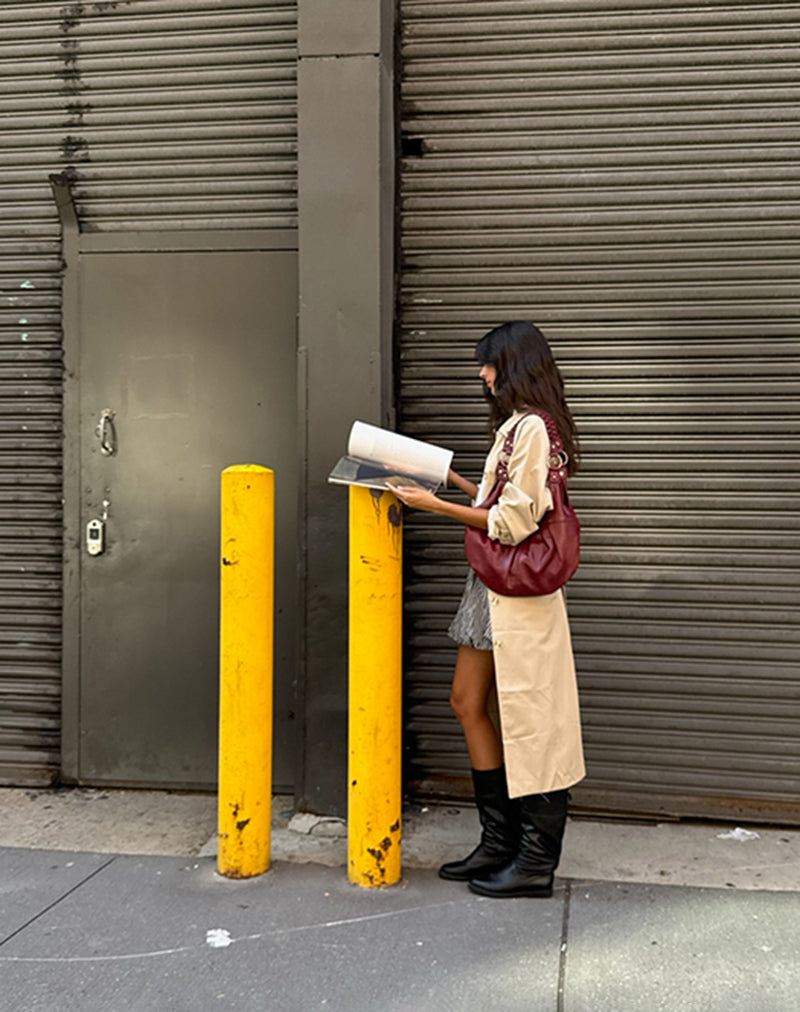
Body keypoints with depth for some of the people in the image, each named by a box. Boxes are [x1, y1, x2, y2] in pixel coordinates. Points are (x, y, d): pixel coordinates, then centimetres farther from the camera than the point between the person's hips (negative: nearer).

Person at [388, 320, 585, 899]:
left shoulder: (531, 427, -15)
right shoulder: (518, 425, 16)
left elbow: (513, 521, -20)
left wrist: (435, 505, -16)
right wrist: (452, 478, 18)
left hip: (519, 591, -11)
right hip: (495, 587, 11)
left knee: (528, 721, -1)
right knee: (468, 703, 13)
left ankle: (536, 864, 12)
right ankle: (500, 843, 24)